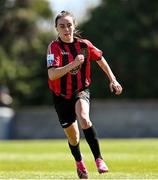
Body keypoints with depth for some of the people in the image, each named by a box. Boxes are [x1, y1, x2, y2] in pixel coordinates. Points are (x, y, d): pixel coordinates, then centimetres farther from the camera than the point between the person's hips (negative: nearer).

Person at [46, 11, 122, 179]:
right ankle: (79, 162, 42)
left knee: (84, 119, -33)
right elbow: (52, 74, -30)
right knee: (73, 137, 10)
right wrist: (73, 64, -40)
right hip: (61, 96, 0)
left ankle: (98, 159, -26)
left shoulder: (84, 44, -8)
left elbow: (100, 59, 12)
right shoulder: (54, 47, -17)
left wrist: (113, 80, 8)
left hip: (81, 91, 0)